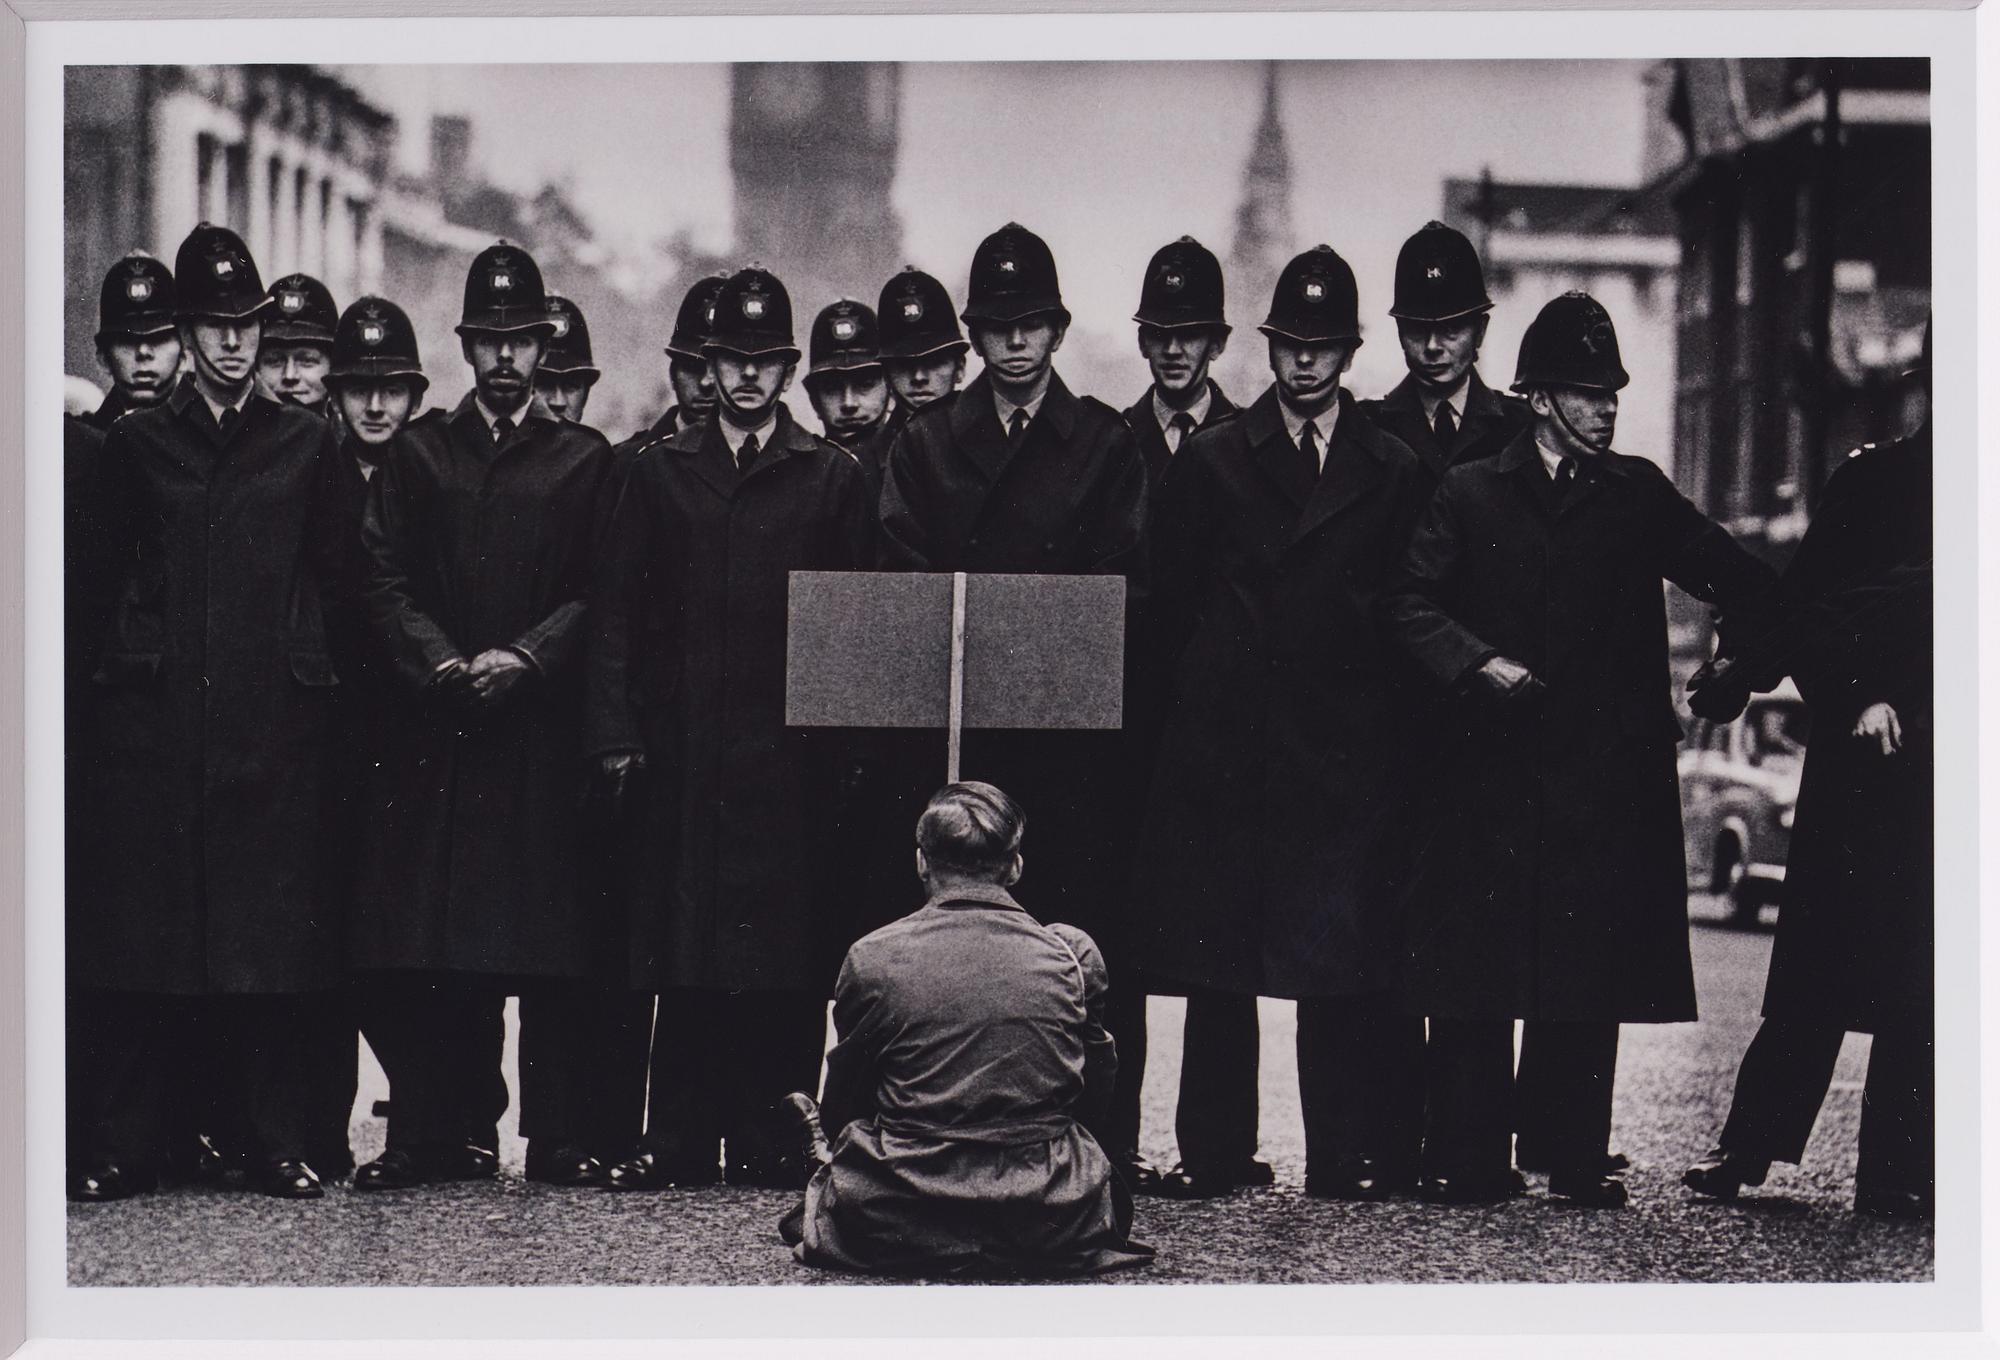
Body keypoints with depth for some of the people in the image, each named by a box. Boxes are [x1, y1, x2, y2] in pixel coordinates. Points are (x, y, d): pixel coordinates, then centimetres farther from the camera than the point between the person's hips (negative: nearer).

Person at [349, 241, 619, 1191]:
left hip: (546, 719, -1)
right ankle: (441, 1131, 4)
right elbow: (383, 582, 5)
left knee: (553, 938, -3)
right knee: (426, 942, -2)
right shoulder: (416, 454, 13)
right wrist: (441, 662, -11)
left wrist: (525, 656, -13)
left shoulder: (584, 460, 10)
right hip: (436, 724, 1)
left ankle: (561, 1138, 2)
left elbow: (599, 595, 2)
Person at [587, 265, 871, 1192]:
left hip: (791, 755, -1)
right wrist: (614, 736, -1)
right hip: (682, 751, 1)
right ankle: (680, 1142, 5)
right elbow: (618, 613, 8)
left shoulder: (831, 478, 10)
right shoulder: (660, 474, 12)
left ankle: (770, 1141, 5)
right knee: (684, 951, 1)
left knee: (787, 948, -1)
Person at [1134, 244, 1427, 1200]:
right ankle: (1214, 1151, 9)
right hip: (1225, 745, 1)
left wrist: (1382, 724, 1)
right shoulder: (1209, 461, 9)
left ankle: (1352, 1154, 2)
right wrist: (1199, 705, 5)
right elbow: (1171, 604, 9)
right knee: (1215, 959, 2)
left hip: (1347, 753, -1)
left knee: (1346, 962, -4)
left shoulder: (1394, 473, 9)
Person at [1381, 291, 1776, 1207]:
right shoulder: (1470, 493, 6)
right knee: (1473, 980, -1)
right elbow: (1409, 605, 0)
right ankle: (1467, 1166, 4)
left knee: (1589, 987, 2)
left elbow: (1743, 585, 16)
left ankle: (1577, 1166, 8)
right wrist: (1477, 662, -15)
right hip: (1490, 775, -1)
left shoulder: (1638, 495, 12)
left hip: (1605, 779, 1)